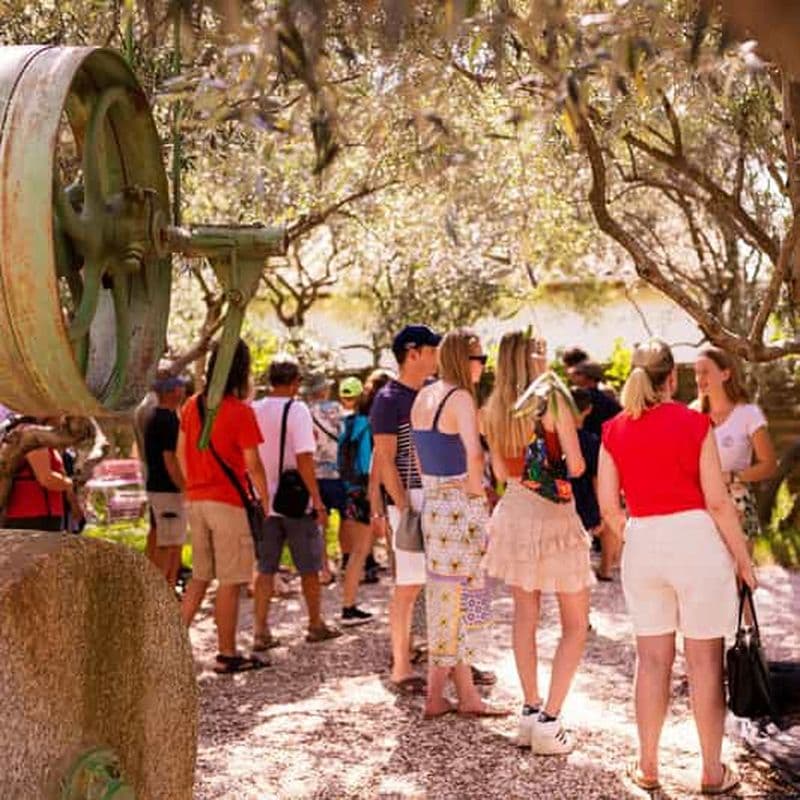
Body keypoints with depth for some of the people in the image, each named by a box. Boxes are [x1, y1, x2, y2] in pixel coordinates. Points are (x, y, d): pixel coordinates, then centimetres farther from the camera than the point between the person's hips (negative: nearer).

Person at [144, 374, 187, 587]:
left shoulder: (153, 418, 14)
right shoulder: (168, 420, -17)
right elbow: (170, 460, -21)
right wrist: (186, 488, -17)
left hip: (155, 486, 10)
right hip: (168, 489, -10)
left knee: (160, 543, 14)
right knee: (170, 545, -6)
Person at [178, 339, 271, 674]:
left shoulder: (192, 405, 6)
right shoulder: (240, 411, -13)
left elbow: (181, 452, 13)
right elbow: (252, 464, -12)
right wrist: (264, 497, 1)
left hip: (196, 500, 7)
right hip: (229, 503, -7)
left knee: (200, 576, 18)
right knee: (230, 582, 1)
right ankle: (227, 655, 6)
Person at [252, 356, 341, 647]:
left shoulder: (254, 411, 3)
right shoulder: (297, 410, -12)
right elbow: (304, 459, -19)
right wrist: (318, 502, -14)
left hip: (264, 502, 4)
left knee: (265, 569, 8)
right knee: (309, 568, 11)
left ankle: (261, 631, 6)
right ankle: (316, 625, 23)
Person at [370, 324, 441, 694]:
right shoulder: (389, 399, -8)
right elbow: (385, 459, -12)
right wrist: (404, 509, -18)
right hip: (411, 497, -7)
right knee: (409, 586, -3)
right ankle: (401, 668, 6)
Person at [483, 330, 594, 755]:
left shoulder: (493, 409, 4)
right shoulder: (552, 398, -13)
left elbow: (501, 471, 11)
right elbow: (576, 466, -13)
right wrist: (565, 463, 8)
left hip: (513, 513, 6)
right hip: (553, 517, -6)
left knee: (525, 616, 14)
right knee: (575, 624, 5)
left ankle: (530, 710, 18)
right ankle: (549, 722, -1)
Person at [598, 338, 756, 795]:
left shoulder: (615, 431, 3)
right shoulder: (694, 424, -7)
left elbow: (608, 506, 4)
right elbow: (718, 502, -9)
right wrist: (744, 559, 0)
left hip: (642, 543, 4)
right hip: (696, 539, -3)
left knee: (653, 658, 13)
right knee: (706, 660, 6)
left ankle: (648, 766, 21)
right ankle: (713, 771, 14)